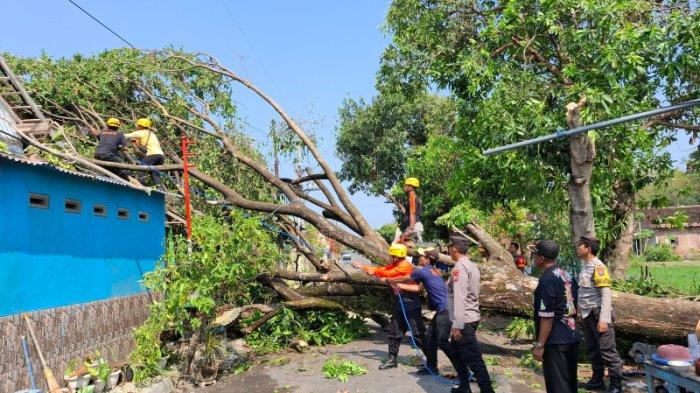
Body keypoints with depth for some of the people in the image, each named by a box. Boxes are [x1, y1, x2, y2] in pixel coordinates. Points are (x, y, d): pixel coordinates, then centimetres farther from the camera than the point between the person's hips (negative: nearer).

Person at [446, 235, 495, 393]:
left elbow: (459, 297, -24)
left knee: (474, 359, -5)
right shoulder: (472, 266, 11)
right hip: (471, 317, 10)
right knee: (456, 352, 21)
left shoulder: (459, 267, -17)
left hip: (464, 320, -10)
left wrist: (457, 325, -24)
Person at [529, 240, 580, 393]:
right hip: (572, 337, 9)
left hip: (555, 341, -9)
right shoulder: (566, 275, 8)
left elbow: (547, 317, -20)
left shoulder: (547, 279, -18)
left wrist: (539, 345, -15)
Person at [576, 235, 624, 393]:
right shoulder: (584, 266, 10)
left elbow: (606, 294, -19)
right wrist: (581, 310, 14)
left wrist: (603, 319, -22)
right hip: (587, 314, 9)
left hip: (598, 314, -9)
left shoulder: (598, 267, -15)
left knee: (607, 351, -2)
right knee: (593, 350, 17)